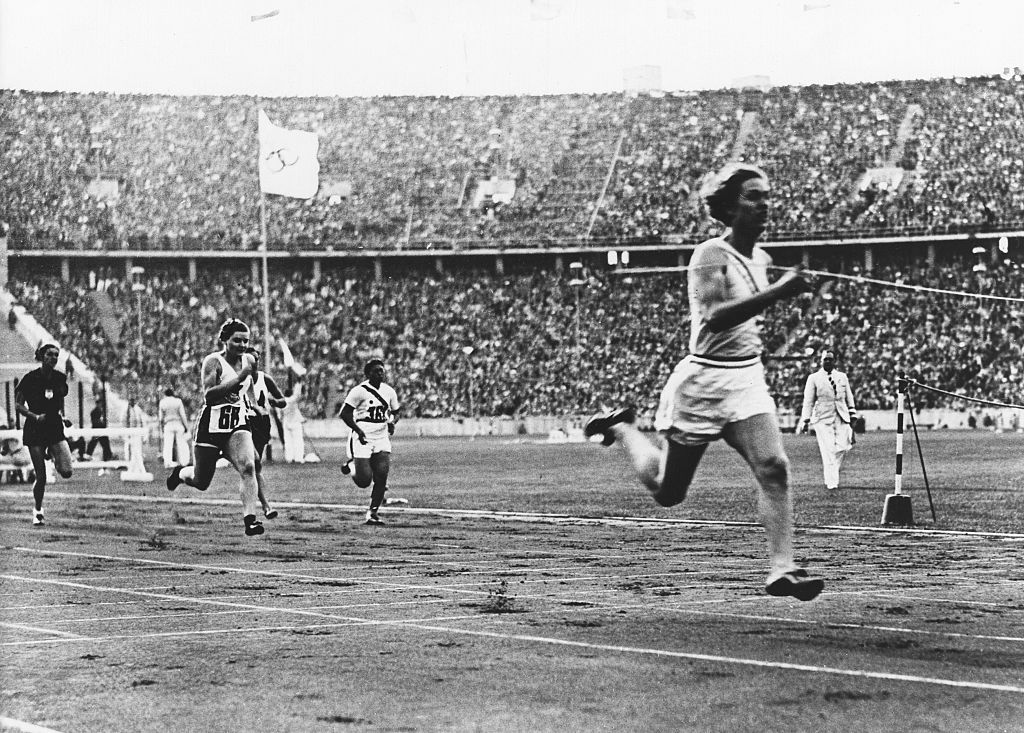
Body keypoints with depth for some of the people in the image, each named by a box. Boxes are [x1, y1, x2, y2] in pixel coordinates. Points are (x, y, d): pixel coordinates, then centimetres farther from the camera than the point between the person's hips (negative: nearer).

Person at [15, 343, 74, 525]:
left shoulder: (60, 378, 3)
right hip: (35, 430, -3)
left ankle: (53, 455, 22)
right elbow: (18, 405, -4)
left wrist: (61, 415, 3)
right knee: (41, 476, -3)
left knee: (66, 472, -12)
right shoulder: (31, 378, -8)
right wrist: (35, 416, -18)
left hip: (55, 428, 3)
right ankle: (38, 511, 17)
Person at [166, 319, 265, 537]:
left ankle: (250, 519, -27)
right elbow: (208, 394, -26)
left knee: (248, 467, -23)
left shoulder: (250, 361, 6)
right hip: (212, 425, -4)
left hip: (239, 423, 4)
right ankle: (180, 473, 45)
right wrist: (238, 379, -30)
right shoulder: (213, 361, -13)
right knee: (200, 482, 10)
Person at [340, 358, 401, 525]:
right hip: (362, 439, -5)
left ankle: (373, 512, 3)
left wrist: (392, 421, -2)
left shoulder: (389, 391, 8)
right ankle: (352, 467, 26)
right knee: (364, 480, -9)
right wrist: (358, 430, -20)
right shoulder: (359, 391, -10)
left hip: (382, 438, 5)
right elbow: (345, 413, -8)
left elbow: (395, 412, 21)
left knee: (382, 477, -9)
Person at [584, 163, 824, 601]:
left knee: (773, 468, -15)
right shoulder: (711, 256, -17)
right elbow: (715, 317, -34)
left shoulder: (761, 259, 7)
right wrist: (776, 293, -40)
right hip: (703, 382, -6)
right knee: (667, 493, 9)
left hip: (748, 380, 6)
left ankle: (781, 570, -15)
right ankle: (621, 427, 35)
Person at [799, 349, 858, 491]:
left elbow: (849, 398, 19)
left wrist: (852, 416, 12)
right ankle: (831, 484, -9)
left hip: (842, 419, 3)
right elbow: (808, 401, 2)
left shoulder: (842, 377, 15)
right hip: (823, 419, -3)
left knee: (843, 447, -6)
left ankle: (832, 472, 19)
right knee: (828, 451, -10)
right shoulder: (814, 378, 5)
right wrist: (805, 421, -5)